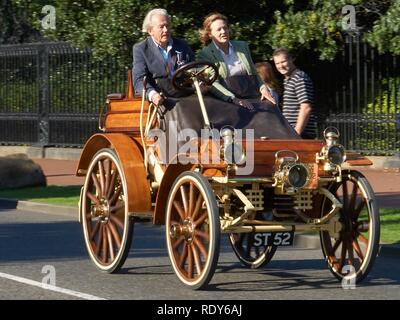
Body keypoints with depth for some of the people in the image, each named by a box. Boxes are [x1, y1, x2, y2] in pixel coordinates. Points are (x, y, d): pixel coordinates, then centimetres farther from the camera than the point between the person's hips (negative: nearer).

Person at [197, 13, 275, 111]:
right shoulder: (205, 54, 3)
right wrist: (234, 99, -20)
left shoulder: (242, 46, 18)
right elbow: (212, 84, -7)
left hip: (253, 100, 4)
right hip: (227, 104, -4)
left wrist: (263, 88, 4)